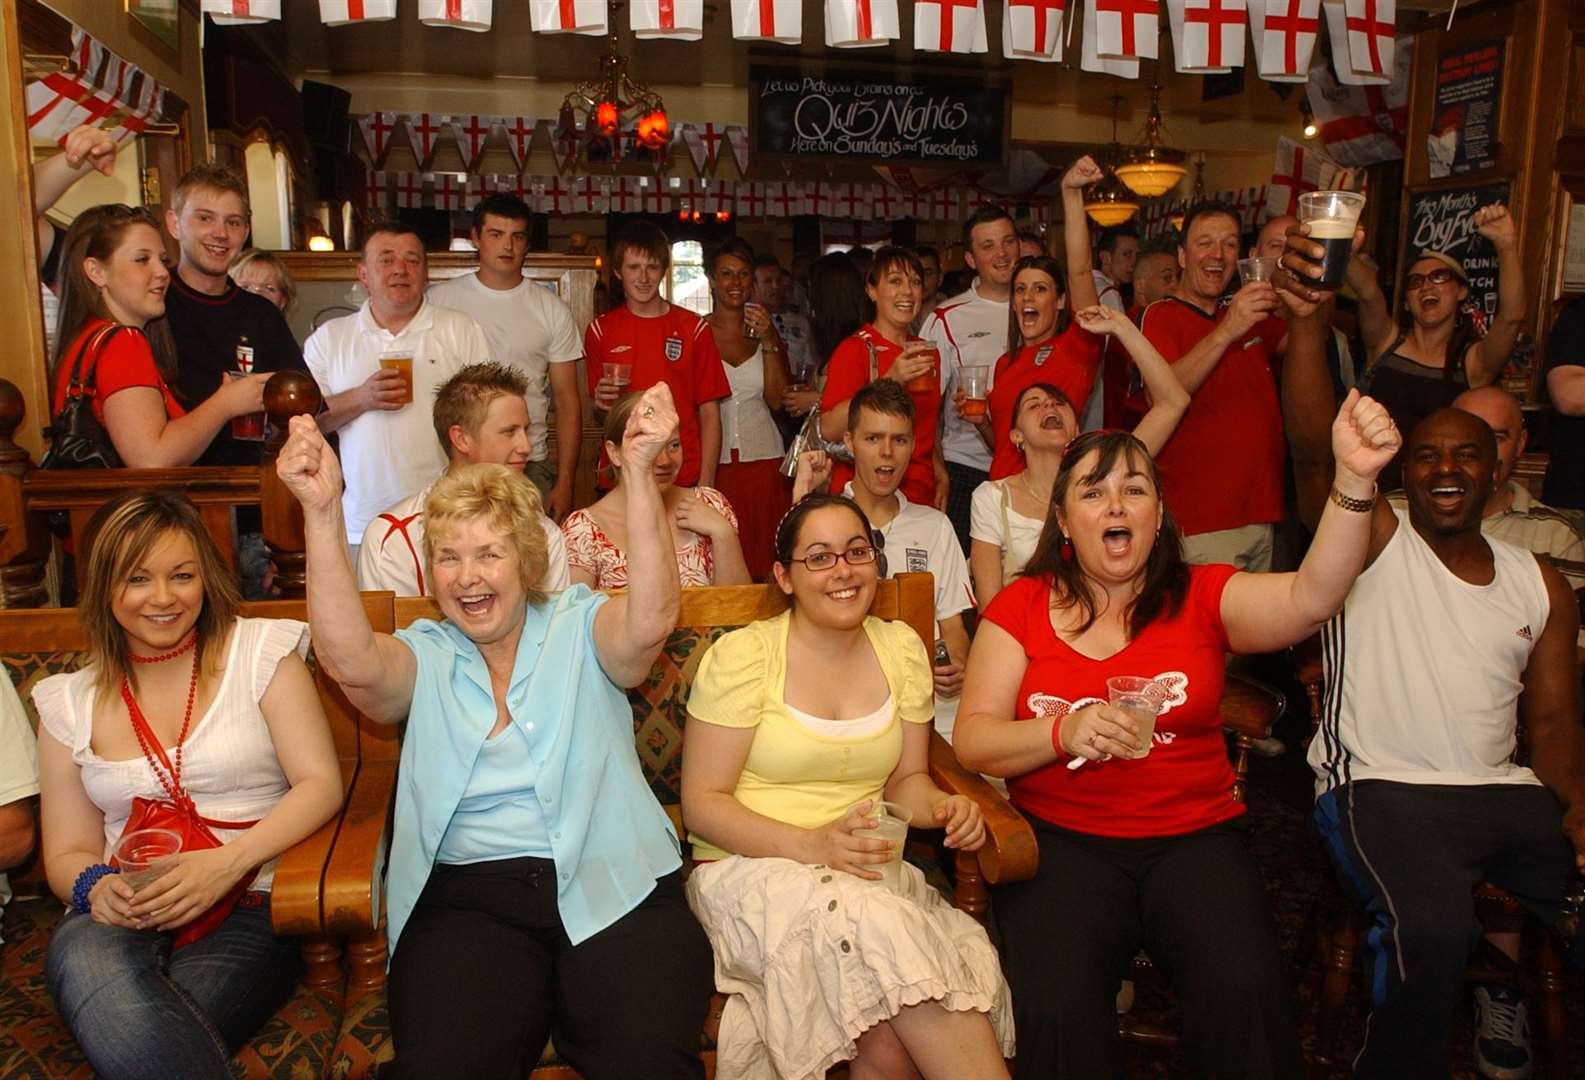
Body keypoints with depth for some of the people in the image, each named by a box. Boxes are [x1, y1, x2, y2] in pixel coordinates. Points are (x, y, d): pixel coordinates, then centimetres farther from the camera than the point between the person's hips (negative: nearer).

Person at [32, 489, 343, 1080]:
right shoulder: (69, 700, 16)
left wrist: (229, 861, -15)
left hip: (248, 906, -3)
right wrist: (97, 886, -9)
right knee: (81, 956, -34)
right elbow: (67, 854, 16)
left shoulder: (260, 650, 8)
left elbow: (321, 785, -1)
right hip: (122, 917, 3)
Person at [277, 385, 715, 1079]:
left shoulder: (580, 629, 12)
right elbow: (349, 660, -8)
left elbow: (650, 621, -11)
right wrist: (322, 511, -20)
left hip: (614, 888, -1)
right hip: (468, 896, 1)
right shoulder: (422, 659, 14)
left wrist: (640, 473, -24)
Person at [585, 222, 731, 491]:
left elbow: (709, 413, 0)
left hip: (685, 479, -1)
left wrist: (706, 486, -8)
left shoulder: (692, 328, 1)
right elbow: (600, 416, 15)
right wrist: (602, 406, -9)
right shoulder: (600, 331, 6)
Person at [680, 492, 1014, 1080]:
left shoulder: (901, 647, 8)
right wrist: (811, 846, -21)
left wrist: (942, 807, -8)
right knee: (887, 932, -32)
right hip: (749, 868, -3)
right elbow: (701, 803, -7)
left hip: (868, 871, 3)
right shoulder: (743, 655, -6)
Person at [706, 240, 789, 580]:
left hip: (762, 459, 2)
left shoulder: (768, 332, 10)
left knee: (759, 566, 2)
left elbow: (778, 400, 1)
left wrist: (768, 342, -9)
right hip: (713, 460, -2)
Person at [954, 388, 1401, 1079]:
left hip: (1194, 837, 1)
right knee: (1058, 1004, -27)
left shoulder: (1201, 596, 6)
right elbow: (972, 742, -1)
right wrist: (1066, 731, -20)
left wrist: (1354, 479, -29)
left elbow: (1309, 599, -14)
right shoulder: (1021, 606, 4)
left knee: (1247, 990, -26)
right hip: (1062, 841, -1)